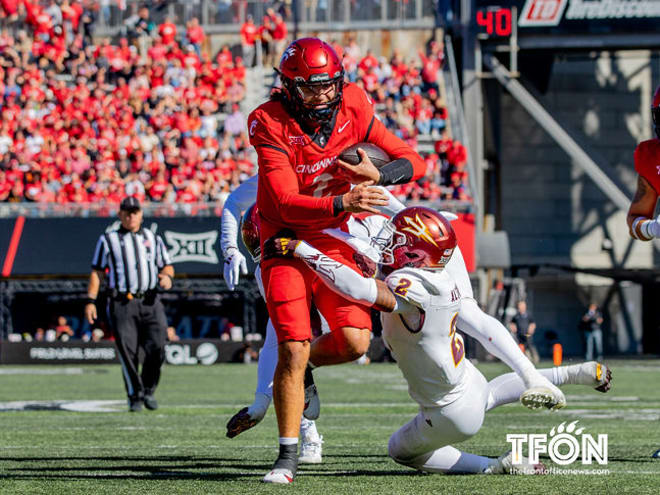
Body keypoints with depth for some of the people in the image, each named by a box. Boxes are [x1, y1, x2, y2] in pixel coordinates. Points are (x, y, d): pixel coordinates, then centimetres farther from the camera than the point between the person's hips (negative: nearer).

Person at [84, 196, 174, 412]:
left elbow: (167, 265, 20)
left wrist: (167, 276, -5)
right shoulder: (108, 240, 12)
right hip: (122, 304, -2)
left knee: (157, 348, -11)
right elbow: (97, 272, 10)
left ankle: (148, 391, 8)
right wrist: (90, 301, 0)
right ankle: (135, 396, 0)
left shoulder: (153, 239, 19)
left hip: (150, 303, 2)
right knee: (128, 351, -9)